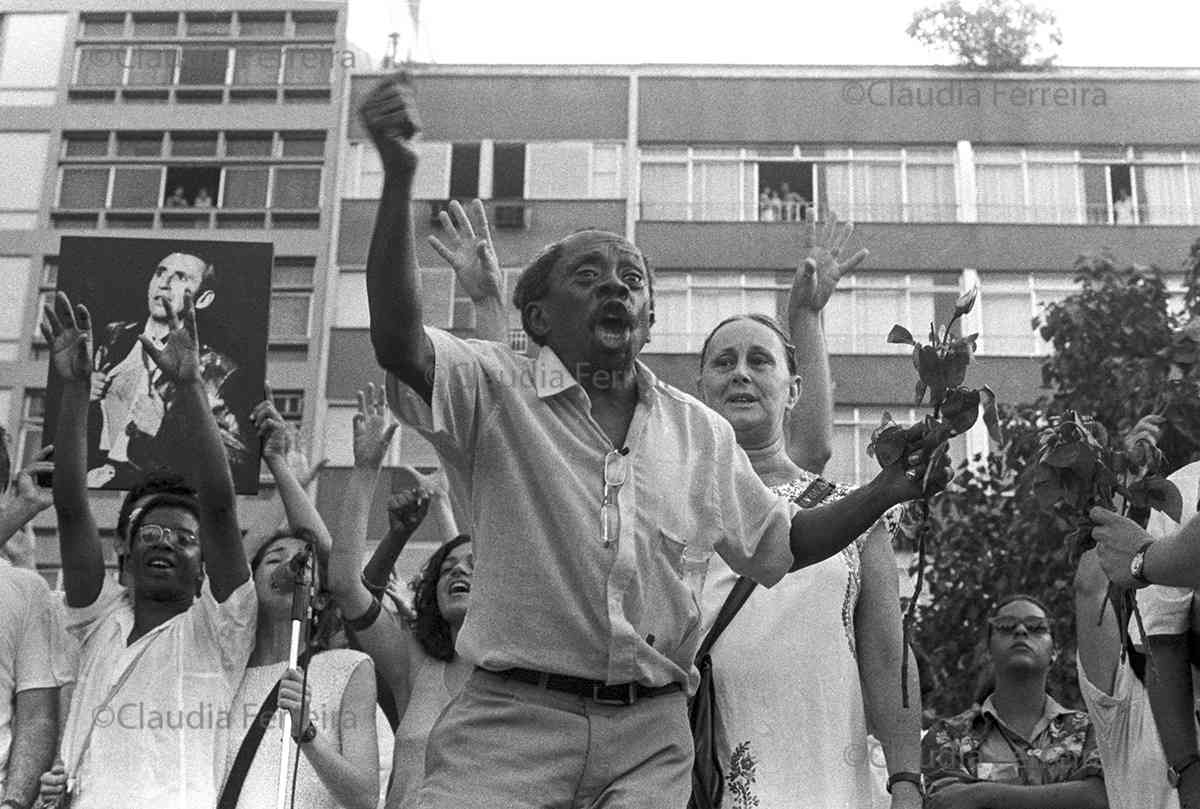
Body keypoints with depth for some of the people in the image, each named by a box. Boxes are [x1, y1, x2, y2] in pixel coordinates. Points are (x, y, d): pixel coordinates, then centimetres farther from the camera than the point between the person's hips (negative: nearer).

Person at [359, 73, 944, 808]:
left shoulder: (700, 431, 14)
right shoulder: (496, 390, 0)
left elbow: (780, 544, 22)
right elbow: (399, 341, -19)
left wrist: (884, 493, 6)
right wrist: (400, 178, -31)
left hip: (650, 737, 4)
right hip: (513, 720, -3)